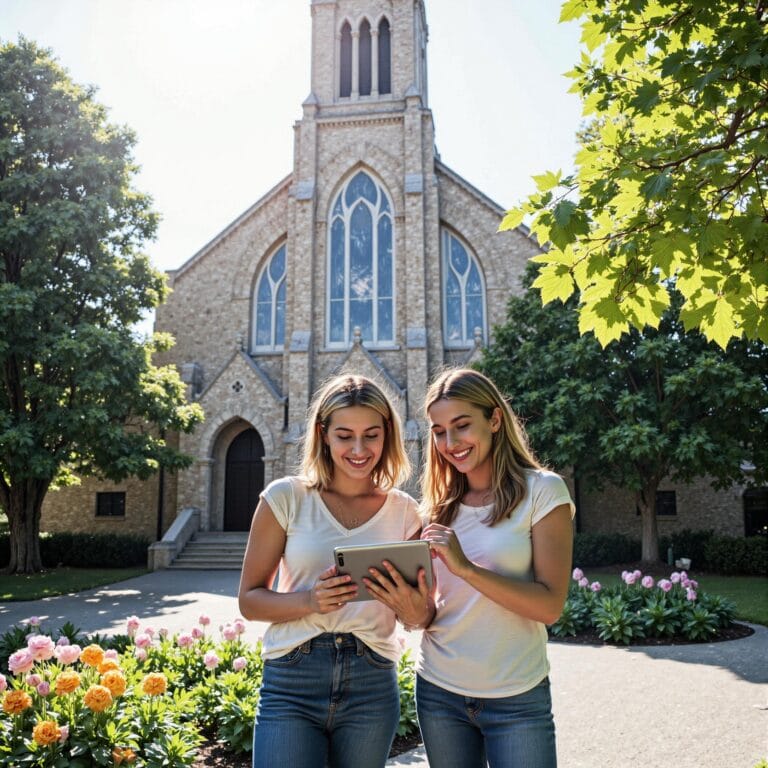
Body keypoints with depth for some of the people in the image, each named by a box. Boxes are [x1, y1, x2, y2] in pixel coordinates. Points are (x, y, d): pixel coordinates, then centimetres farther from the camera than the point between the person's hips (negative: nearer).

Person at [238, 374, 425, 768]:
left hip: (373, 687, 2)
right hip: (292, 681, -2)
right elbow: (249, 599, -2)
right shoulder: (286, 498, -4)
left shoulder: (404, 511, 2)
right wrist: (311, 600, -21)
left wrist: (418, 604, -15)